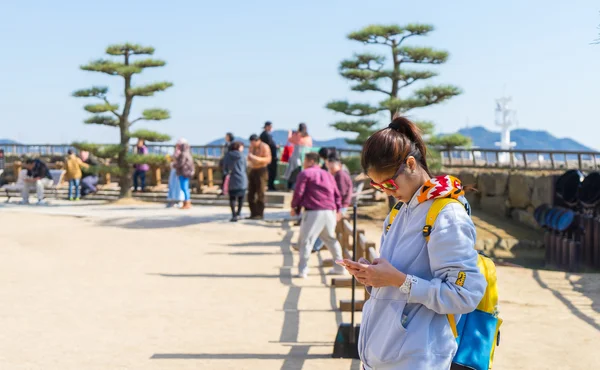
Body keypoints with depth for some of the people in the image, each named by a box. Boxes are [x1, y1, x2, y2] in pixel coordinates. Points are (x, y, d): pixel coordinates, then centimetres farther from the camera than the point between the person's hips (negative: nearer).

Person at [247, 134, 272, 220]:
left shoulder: (264, 147, -8)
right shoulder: (252, 147, 14)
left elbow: (268, 159, -16)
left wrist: (257, 158, -25)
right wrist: (249, 157, 0)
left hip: (261, 171, -7)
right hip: (252, 171, 7)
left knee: (260, 194, -7)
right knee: (251, 193, 5)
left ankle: (260, 214, -3)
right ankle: (253, 213, 11)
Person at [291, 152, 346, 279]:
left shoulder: (305, 174, 2)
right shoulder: (328, 175, 21)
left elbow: (299, 192, -5)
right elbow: (337, 194, 19)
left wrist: (294, 207, 7)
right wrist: (338, 209, 25)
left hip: (313, 212, -6)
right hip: (329, 211, 6)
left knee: (305, 240, -3)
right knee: (331, 239, 19)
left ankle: (302, 269, -11)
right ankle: (339, 267, 22)